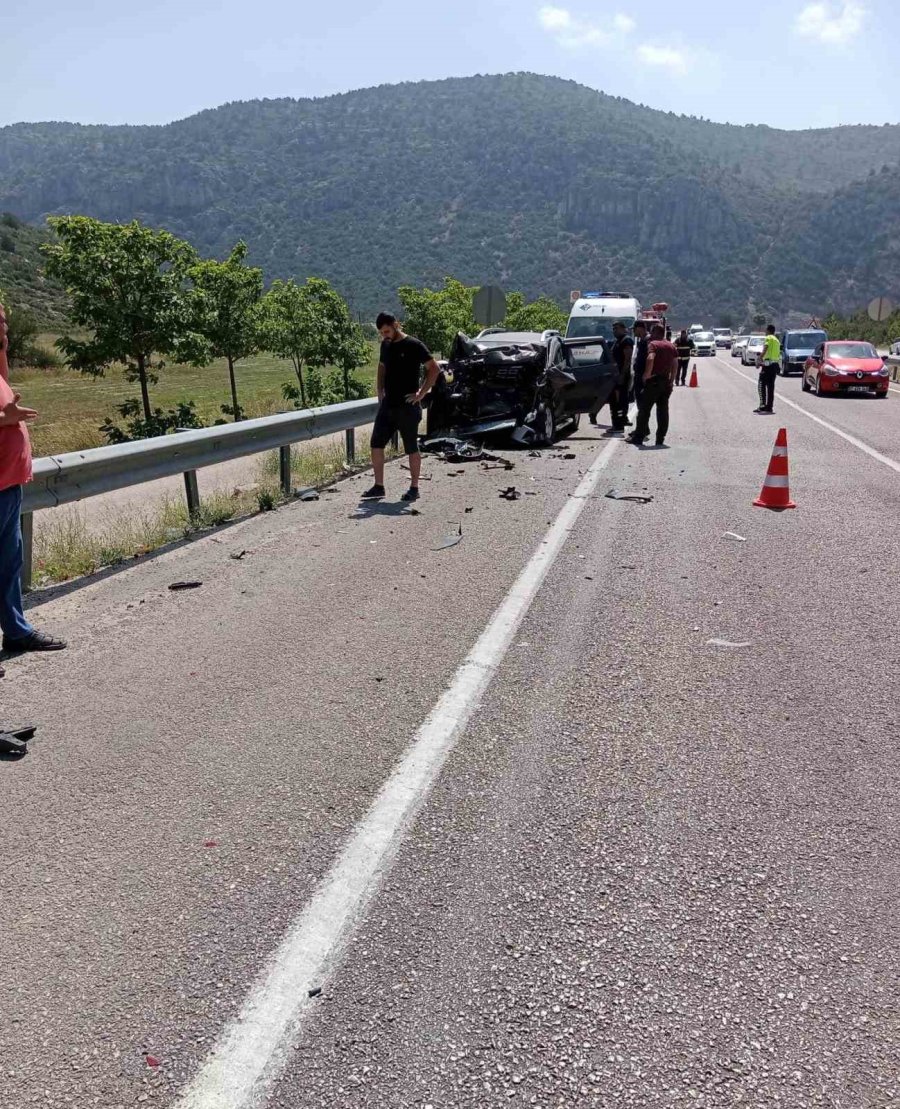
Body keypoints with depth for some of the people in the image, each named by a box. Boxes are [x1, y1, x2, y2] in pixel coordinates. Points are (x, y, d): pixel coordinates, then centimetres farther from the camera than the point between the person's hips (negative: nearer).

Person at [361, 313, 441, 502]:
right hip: (387, 405, 7)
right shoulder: (385, 345, 11)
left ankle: (414, 488, 12)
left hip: (407, 406, -7)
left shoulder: (414, 346, -10)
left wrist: (421, 393, -13)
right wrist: (380, 391, 11)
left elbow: (434, 369, -10)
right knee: (376, 444, 3)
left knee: (412, 448, 2)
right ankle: (378, 487, 11)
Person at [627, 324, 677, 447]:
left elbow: (650, 359, -26)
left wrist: (647, 374, -18)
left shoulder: (653, 344, -8)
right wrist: (672, 380, 14)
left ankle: (638, 437, 1)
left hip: (654, 380, -6)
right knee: (663, 411, 7)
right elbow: (675, 364, 12)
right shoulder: (671, 346, 13)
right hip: (666, 381, 6)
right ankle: (660, 439, 7)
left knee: (644, 409, 0)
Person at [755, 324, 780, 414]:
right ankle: (769, 407, 9)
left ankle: (762, 405, -18)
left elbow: (765, 349, -20)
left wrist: (760, 359, -19)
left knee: (762, 385, -8)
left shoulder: (768, 338, -5)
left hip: (767, 364, -8)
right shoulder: (777, 340, 21)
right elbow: (778, 354, 21)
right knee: (771, 386, 9)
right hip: (775, 365, 8)